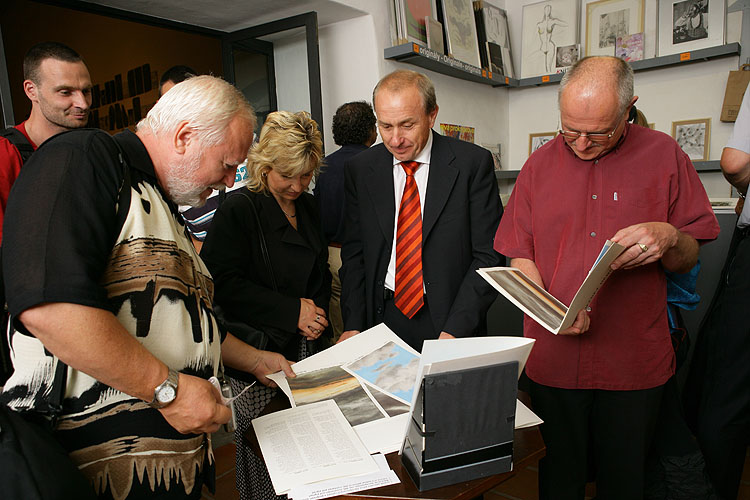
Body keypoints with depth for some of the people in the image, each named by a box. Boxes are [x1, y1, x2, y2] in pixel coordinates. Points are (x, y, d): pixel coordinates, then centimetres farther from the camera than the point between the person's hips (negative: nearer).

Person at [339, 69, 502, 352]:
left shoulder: (472, 163, -8)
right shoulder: (360, 170, 1)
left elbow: (488, 256, -8)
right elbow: (354, 254, 4)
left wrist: (455, 329, -16)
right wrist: (353, 326, -6)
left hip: (448, 321, -1)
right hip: (382, 316, 2)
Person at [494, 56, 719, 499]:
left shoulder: (664, 155, 1)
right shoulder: (540, 165, 3)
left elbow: (689, 258, 5)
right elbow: (519, 255, 4)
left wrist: (669, 239, -18)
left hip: (635, 362, 0)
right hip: (554, 358, 1)